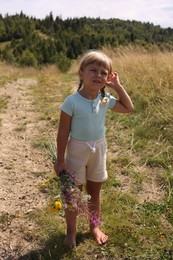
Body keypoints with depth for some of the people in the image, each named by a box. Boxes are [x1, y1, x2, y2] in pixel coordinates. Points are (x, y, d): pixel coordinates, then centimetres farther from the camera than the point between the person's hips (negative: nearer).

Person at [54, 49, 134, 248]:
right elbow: (63, 133, -15)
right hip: (77, 150, -4)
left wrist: (118, 86, -4)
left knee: (95, 191, 20)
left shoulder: (105, 99, -8)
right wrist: (60, 160, -11)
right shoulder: (72, 102, -22)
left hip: (99, 149, 4)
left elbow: (128, 108, 8)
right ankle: (71, 231, 33)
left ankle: (95, 226, 42)